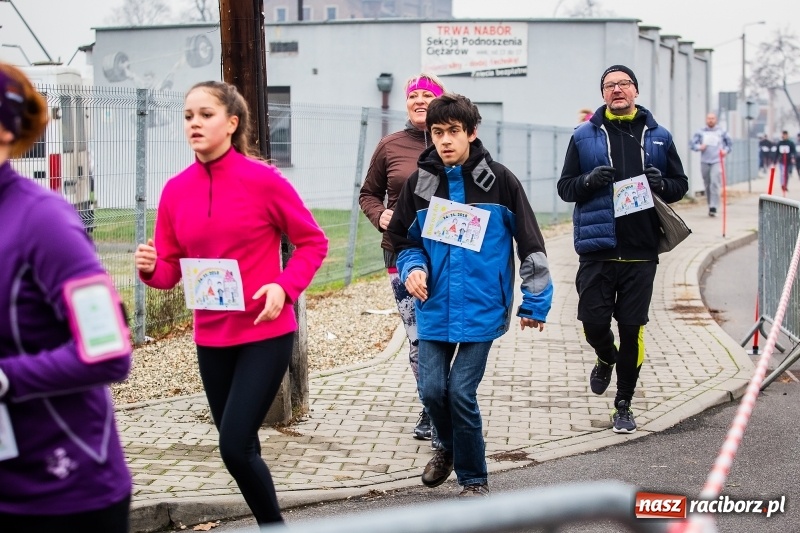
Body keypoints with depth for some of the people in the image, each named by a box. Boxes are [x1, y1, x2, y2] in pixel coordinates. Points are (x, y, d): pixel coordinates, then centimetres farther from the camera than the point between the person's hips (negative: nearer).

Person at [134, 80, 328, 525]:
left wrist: (285, 287, -18)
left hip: (266, 333, -5)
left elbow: (314, 242, -3)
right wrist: (150, 267, -16)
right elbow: (171, 270, 7)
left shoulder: (263, 179, -11)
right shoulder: (176, 190, 1)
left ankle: (274, 525, 10)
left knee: (235, 447, -13)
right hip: (211, 338, 5)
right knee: (241, 448, 14)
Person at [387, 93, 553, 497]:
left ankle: (473, 478, 14)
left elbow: (529, 242, -1)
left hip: (482, 308, -3)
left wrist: (535, 302, 1)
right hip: (435, 307, 3)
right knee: (432, 390, 0)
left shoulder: (498, 180, -6)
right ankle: (449, 448, 33)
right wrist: (412, 269, -8)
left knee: (462, 393, -6)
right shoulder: (419, 182, 2)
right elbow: (403, 240, 13)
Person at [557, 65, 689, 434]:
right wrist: (589, 181, -14)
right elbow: (565, 187, 7)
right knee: (594, 322, -3)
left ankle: (623, 406, 17)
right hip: (597, 248, 0)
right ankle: (606, 359, 33)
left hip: (641, 251, 1)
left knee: (632, 328, 3)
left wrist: (661, 184, -9)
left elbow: (681, 185, 13)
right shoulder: (584, 136, 6)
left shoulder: (658, 137, 9)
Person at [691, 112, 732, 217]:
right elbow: (693, 143, 7)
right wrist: (699, 147, -12)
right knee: (707, 185, 6)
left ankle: (714, 208, -19)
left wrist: (726, 150, 0)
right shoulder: (701, 132, 7)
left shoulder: (721, 132, 7)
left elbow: (729, 143, 17)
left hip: (717, 161, -2)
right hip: (704, 162, 2)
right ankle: (710, 205, 20)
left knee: (715, 184, -16)